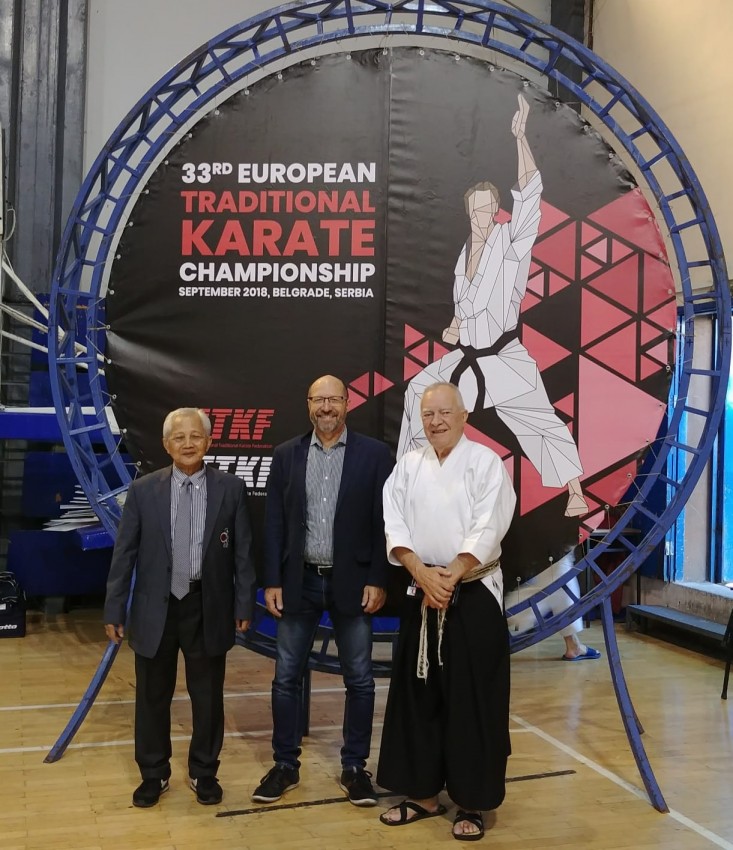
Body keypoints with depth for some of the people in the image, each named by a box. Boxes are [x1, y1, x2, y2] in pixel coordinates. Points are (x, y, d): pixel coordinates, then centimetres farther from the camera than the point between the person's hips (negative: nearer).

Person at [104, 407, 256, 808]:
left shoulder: (231, 489, -3)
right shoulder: (142, 490, -2)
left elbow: (243, 552, 0)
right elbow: (124, 553, 0)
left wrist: (245, 605, -1)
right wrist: (114, 609, -2)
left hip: (208, 608, 0)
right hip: (156, 608, 1)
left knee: (208, 696, 11)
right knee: (152, 696, 12)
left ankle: (203, 772, 30)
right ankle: (153, 774, 31)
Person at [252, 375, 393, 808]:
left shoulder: (375, 454, -3)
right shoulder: (287, 456, 3)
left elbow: (384, 523, -3)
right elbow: (274, 523, 4)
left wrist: (378, 581, -8)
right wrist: (272, 582, -1)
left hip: (353, 582, -1)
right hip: (299, 581, 2)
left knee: (359, 679, 7)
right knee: (287, 677, 7)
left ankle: (355, 767, 21)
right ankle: (286, 764, 22)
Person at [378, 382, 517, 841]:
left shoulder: (486, 462, -5)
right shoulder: (408, 465, 7)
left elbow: (488, 531, -13)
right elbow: (395, 525, -1)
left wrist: (449, 579, -16)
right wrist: (424, 575, -14)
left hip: (475, 595, -4)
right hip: (421, 595, 4)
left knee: (473, 701, 1)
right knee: (418, 697, 9)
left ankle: (472, 803, 15)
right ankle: (424, 794, 24)